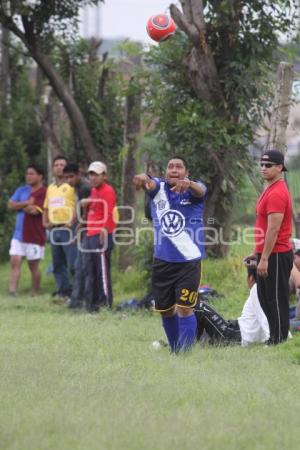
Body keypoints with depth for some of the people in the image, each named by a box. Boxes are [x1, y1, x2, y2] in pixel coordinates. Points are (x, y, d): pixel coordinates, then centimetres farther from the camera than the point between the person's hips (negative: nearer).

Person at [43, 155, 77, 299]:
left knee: (73, 263, -12)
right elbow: (46, 208, 27)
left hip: (67, 228, -7)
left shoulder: (71, 186, -3)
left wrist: (71, 223, -19)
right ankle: (63, 291, 14)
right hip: (54, 229, 7)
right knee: (57, 265, 9)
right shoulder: (50, 188, 18)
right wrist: (45, 222, 11)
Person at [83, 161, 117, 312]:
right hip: (90, 235, 10)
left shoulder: (107, 191, -9)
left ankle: (105, 302, -4)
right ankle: (91, 301, 18)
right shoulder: (93, 191, 18)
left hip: (102, 236, -10)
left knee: (102, 270, -7)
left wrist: (104, 231, -22)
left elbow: (108, 215, -16)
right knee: (89, 270, 12)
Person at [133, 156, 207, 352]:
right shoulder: (159, 188, 3)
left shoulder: (193, 190, -3)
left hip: (189, 260, -3)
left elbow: (199, 190, -27)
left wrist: (188, 183, -52)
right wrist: (143, 178, -45)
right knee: (165, 310, 12)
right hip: (163, 260, 3)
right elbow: (150, 184, -19)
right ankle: (174, 350, 30)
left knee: (185, 308, -10)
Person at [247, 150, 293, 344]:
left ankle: (278, 339, -2)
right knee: (265, 298, 14)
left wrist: (264, 258, -22)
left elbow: (273, 229, -21)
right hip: (268, 254, 11)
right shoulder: (270, 190, 16)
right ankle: (275, 337, 20)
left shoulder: (277, 193, -17)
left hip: (276, 255, -11)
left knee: (276, 300, -6)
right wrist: (258, 253, 24)